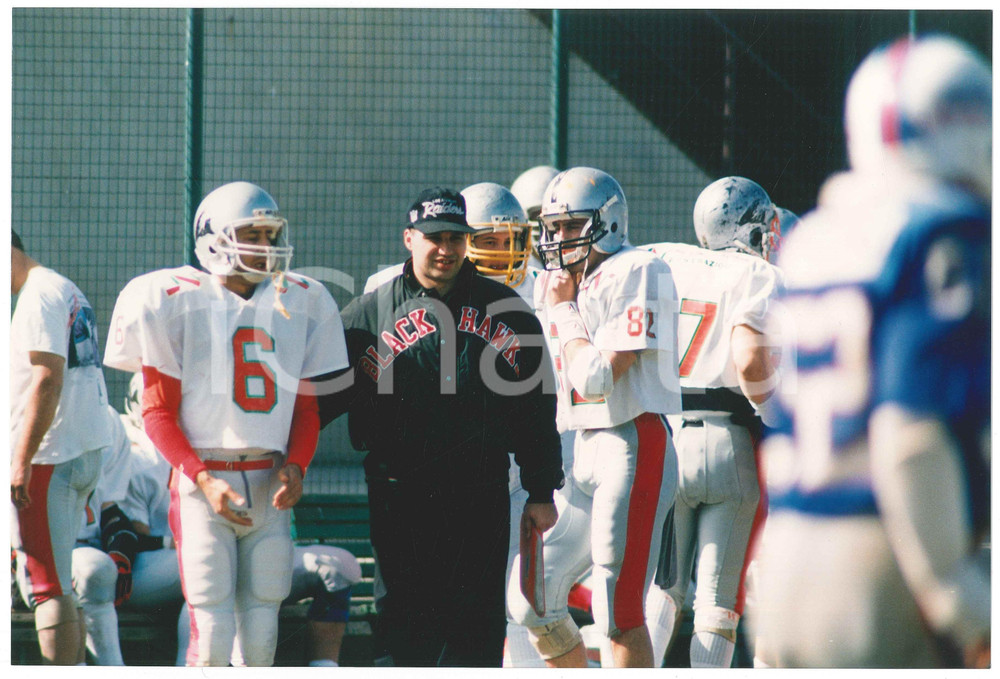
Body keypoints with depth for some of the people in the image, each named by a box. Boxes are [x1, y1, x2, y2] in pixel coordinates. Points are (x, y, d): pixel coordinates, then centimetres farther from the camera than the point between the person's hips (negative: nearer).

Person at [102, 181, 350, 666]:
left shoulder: (299, 303, 9)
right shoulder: (177, 302, -4)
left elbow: (306, 408, 14)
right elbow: (158, 412, -3)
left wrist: (295, 466, -5)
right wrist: (204, 480, -14)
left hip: (269, 485, 4)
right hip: (202, 483, -4)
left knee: (261, 636, 4)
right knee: (213, 634, -9)